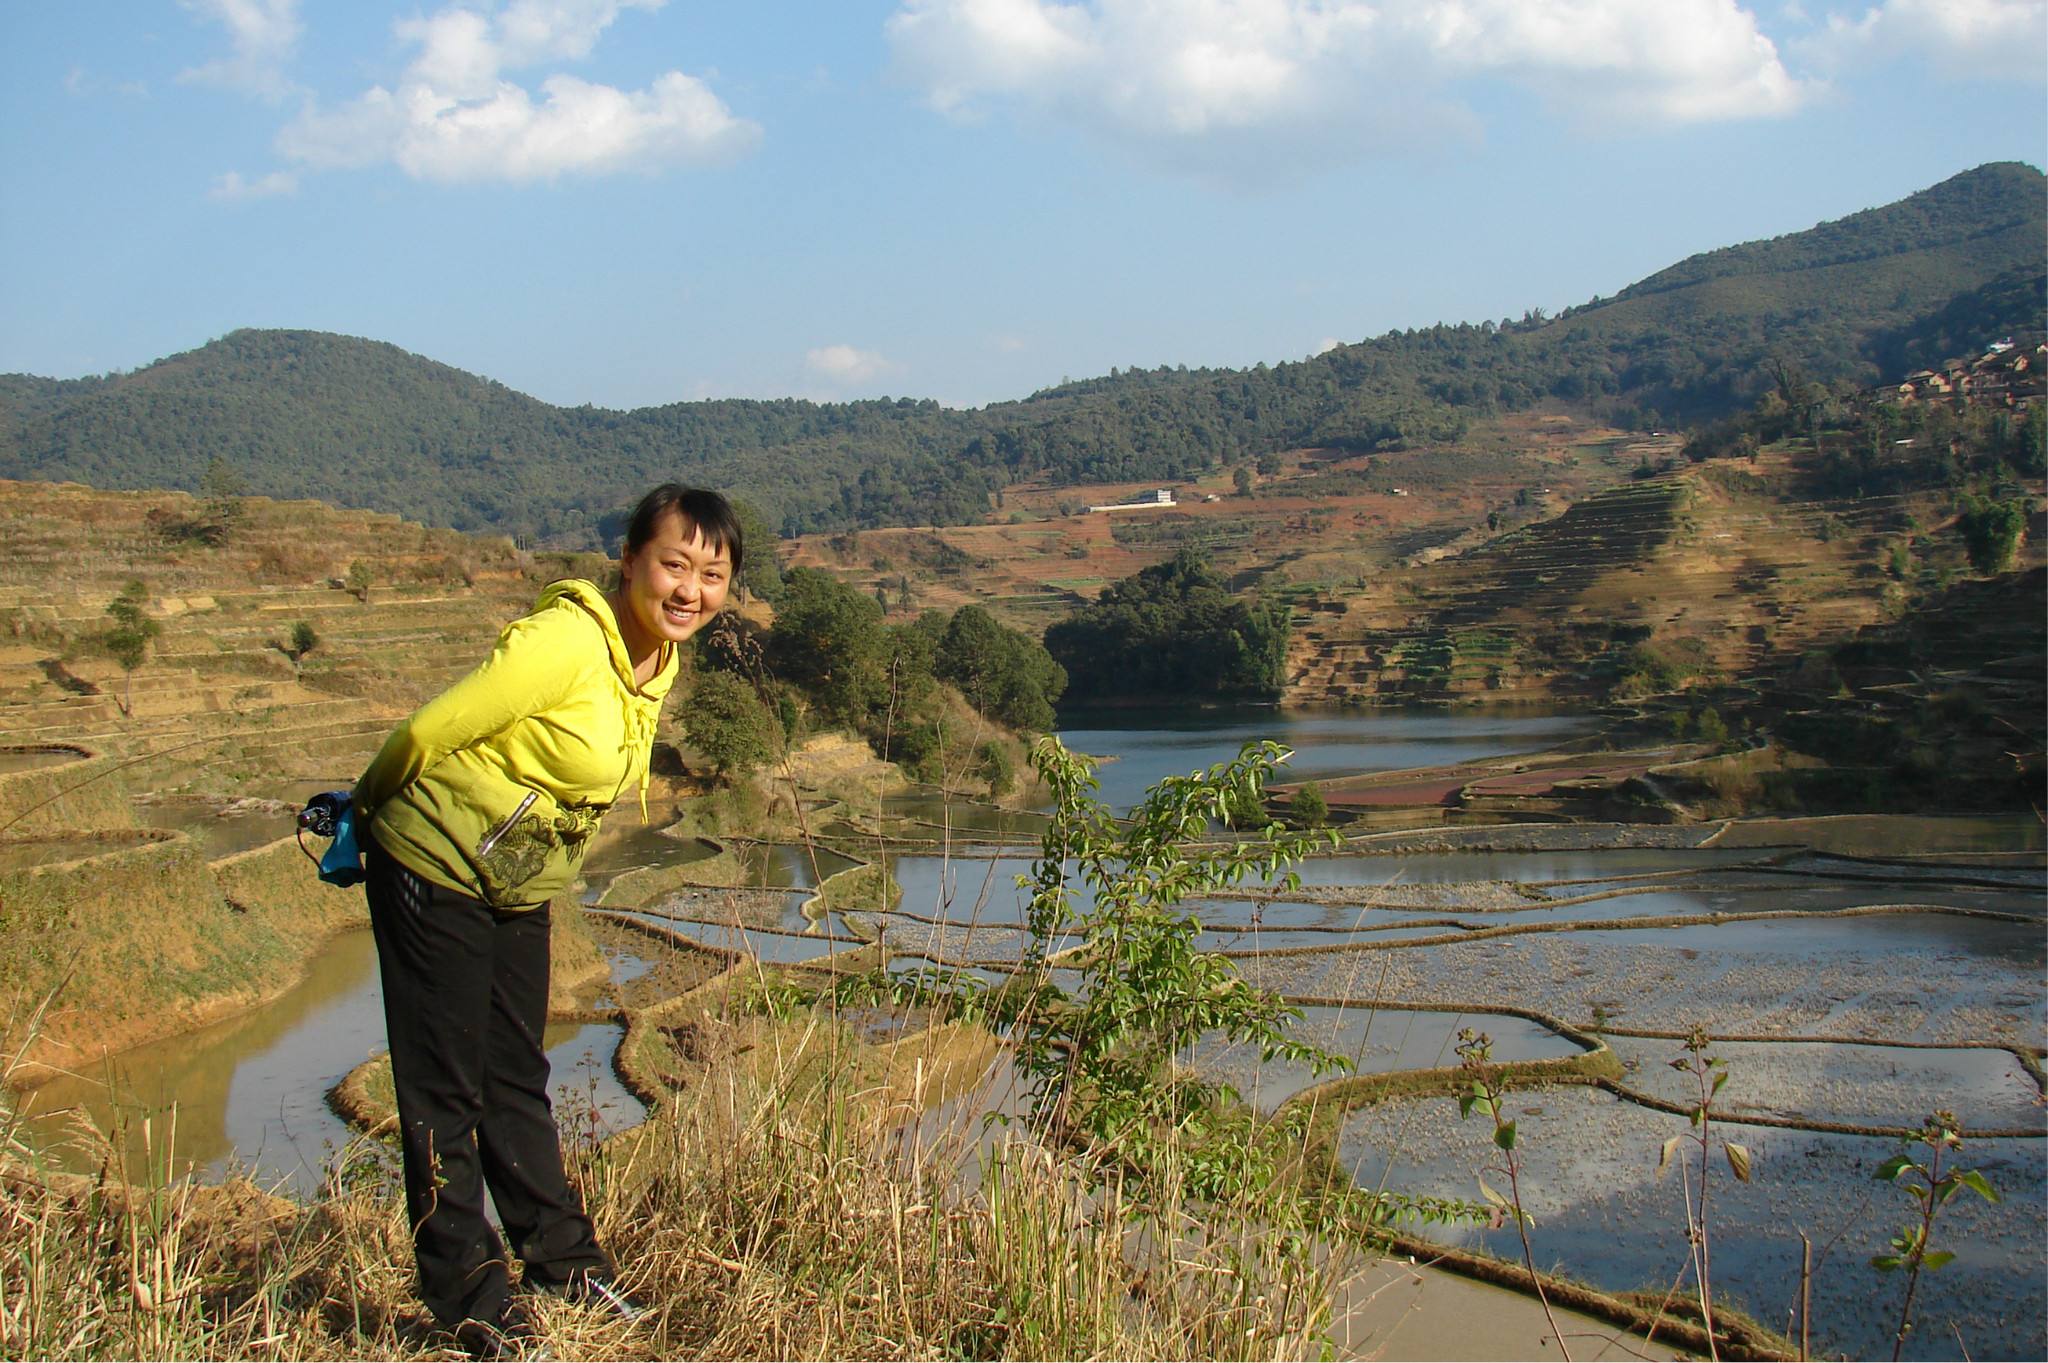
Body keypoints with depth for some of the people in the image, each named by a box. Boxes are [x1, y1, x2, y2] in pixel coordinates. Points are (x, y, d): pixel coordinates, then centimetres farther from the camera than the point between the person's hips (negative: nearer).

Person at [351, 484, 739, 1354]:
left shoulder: (660, 662, 0)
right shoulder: (562, 643, -28)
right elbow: (427, 733, -20)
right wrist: (372, 810, -1)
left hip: (520, 889, 8)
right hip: (434, 870, -8)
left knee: (517, 1077, 19)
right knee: (444, 1091, 2)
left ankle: (561, 1260, 31)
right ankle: (469, 1299, 11)